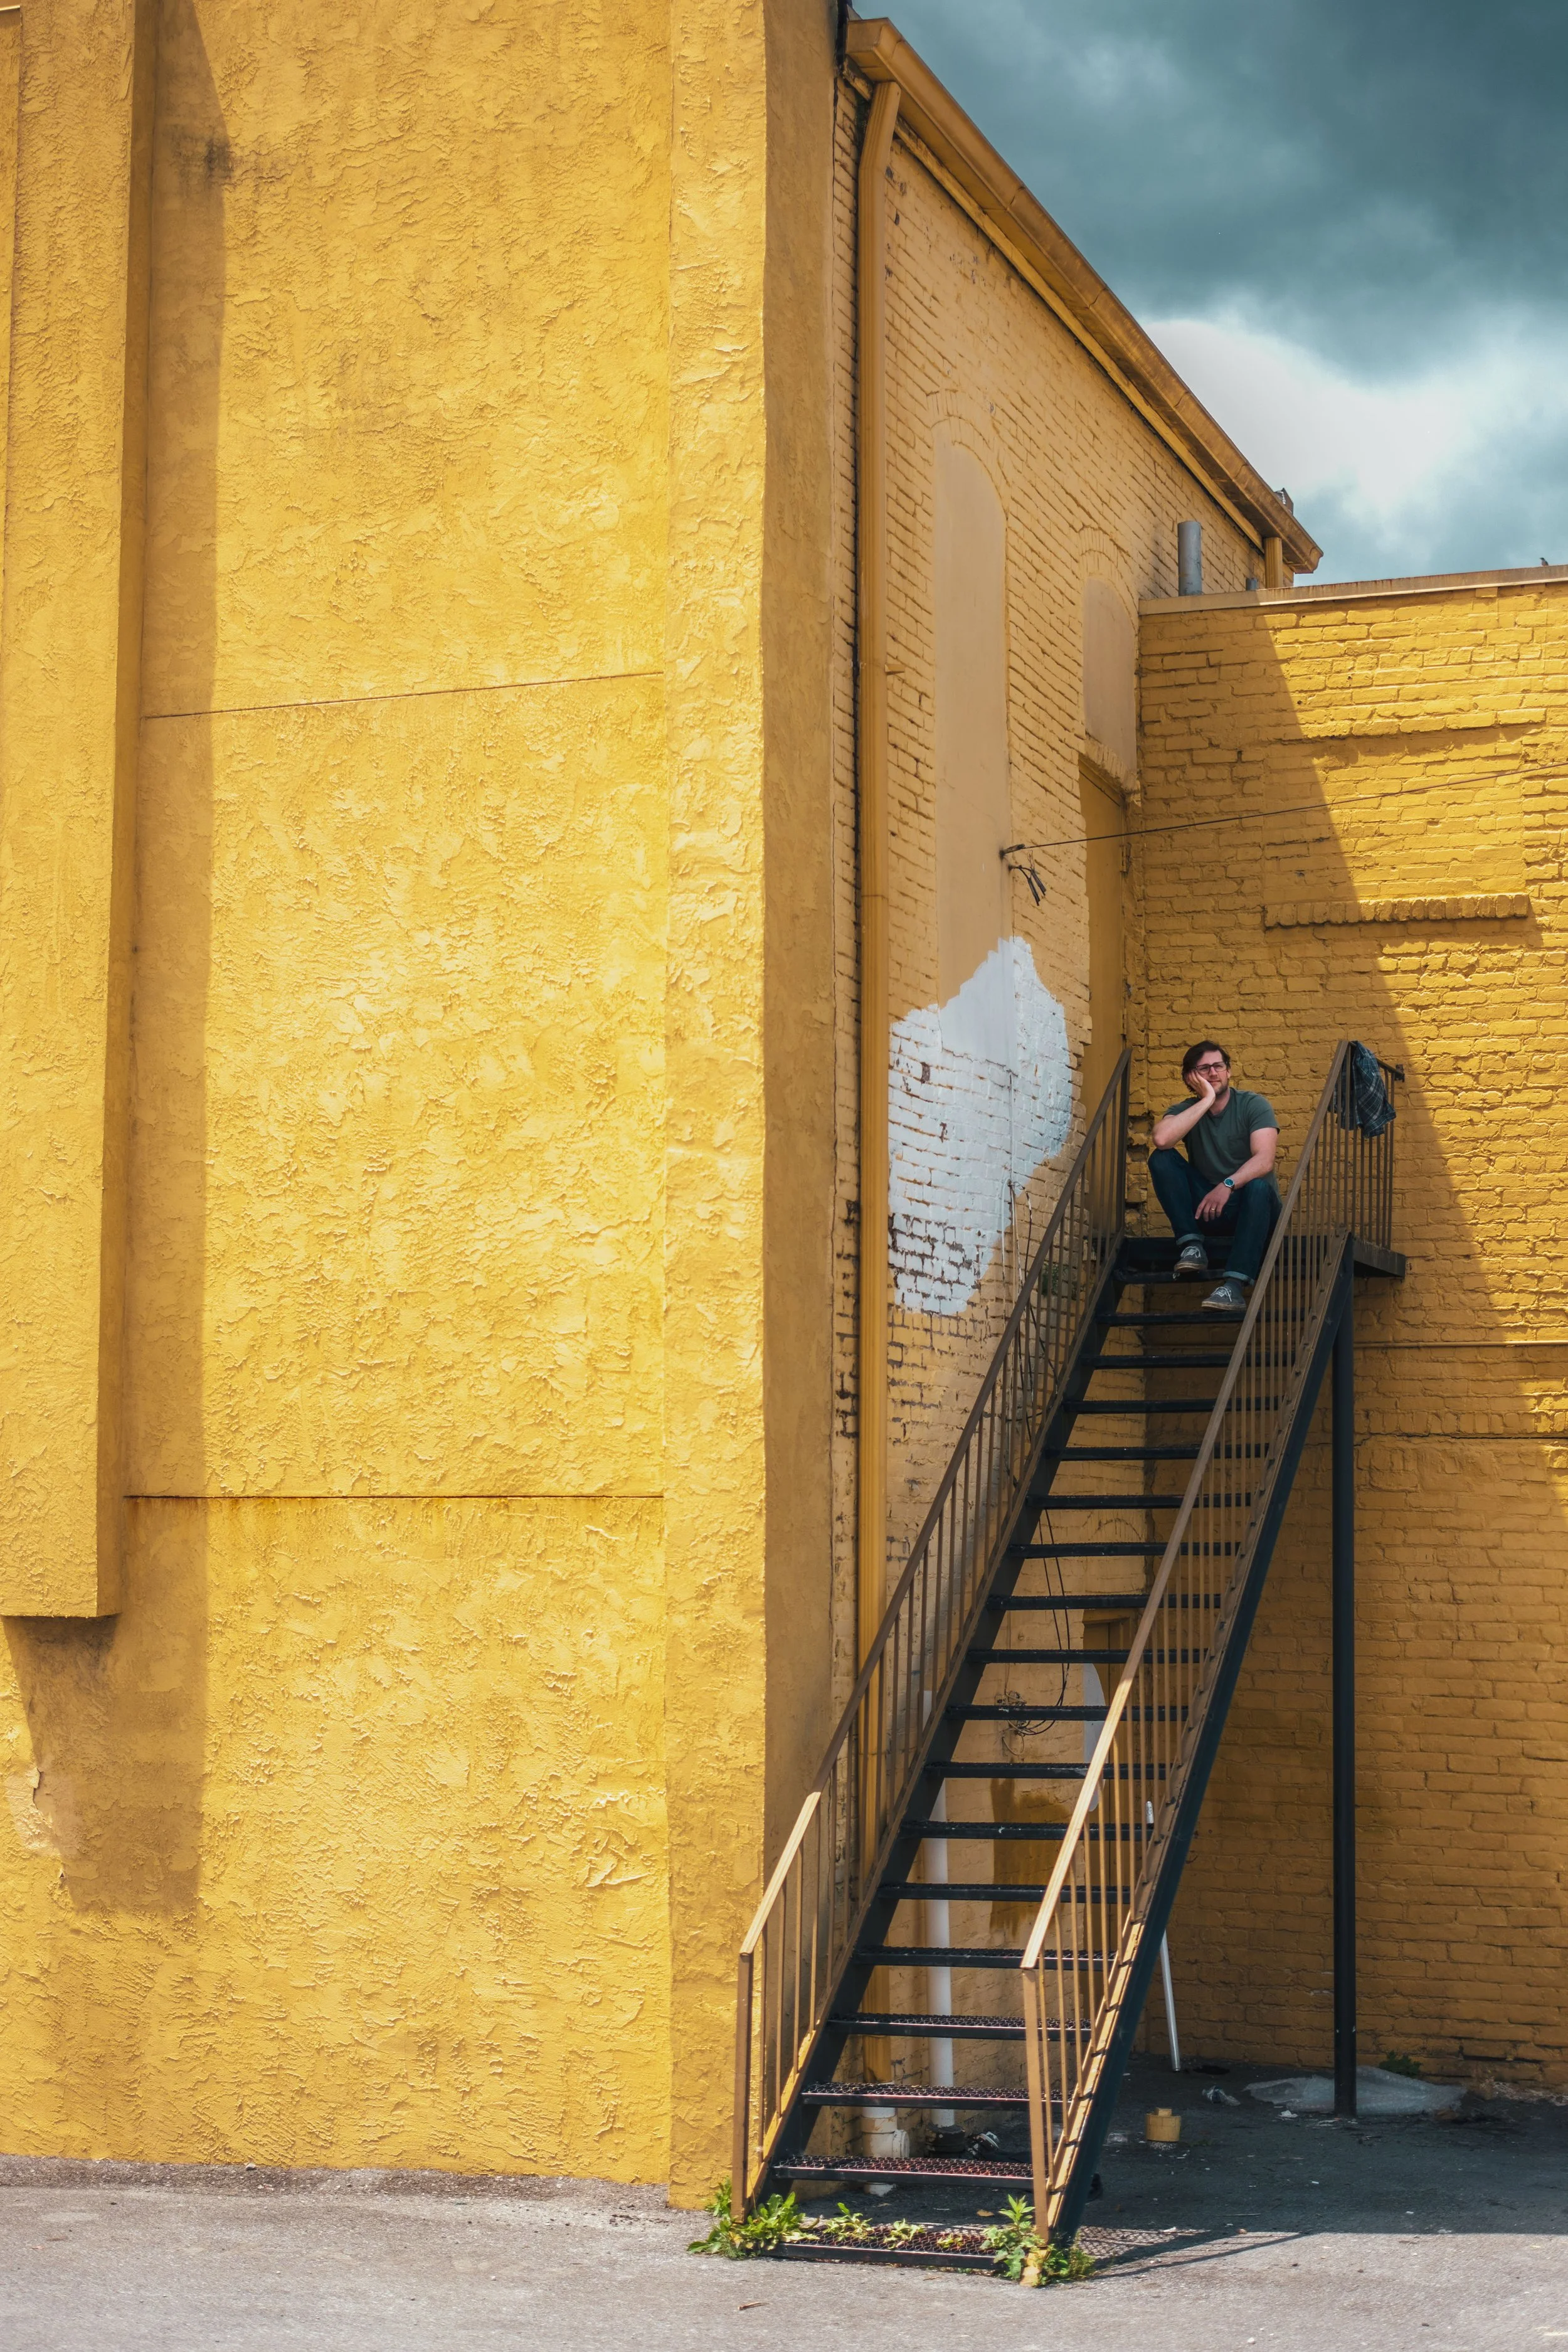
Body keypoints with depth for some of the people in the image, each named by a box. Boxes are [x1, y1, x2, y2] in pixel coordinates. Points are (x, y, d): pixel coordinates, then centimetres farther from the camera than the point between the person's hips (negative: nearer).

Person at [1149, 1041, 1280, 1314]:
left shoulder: (1253, 1105, -4)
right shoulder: (1185, 1112, 2)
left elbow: (1265, 1159, -21)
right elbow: (1161, 1139, -23)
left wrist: (1228, 1185, -37)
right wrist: (1207, 1100, -20)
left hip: (1251, 1208, -2)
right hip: (1205, 1208, 2)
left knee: (1259, 1187, -37)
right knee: (1161, 1159, -16)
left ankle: (1234, 1285, -49)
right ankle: (1192, 1245, -22)